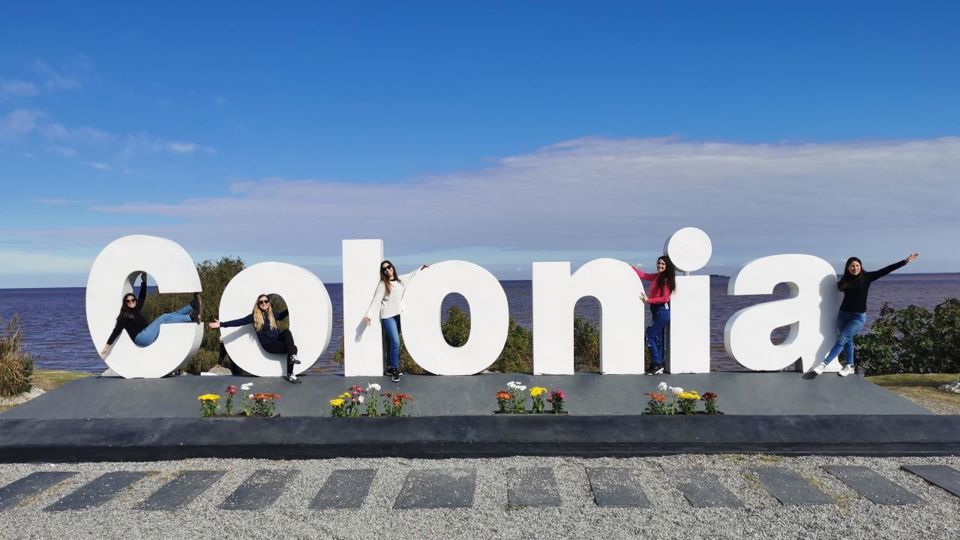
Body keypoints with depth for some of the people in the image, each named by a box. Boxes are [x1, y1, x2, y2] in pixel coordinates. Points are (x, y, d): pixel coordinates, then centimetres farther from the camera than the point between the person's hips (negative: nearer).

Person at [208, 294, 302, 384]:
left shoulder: (272, 315, 11)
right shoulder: (254, 316, -3)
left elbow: (282, 315, 33)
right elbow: (239, 322, -11)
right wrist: (221, 324, -19)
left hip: (278, 339, 5)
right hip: (268, 344, -4)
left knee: (287, 332, -29)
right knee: (292, 348, -26)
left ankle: (293, 357, -31)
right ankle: (291, 375, -20)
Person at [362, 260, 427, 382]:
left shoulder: (400, 280, 10)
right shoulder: (383, 284, -6)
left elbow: (411, 275, 29)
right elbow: (376, 300, -13)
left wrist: (422, 268, 35)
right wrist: (368, 315, -22)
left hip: (399, 315, 5)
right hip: (388, 316, -5)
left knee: (393, 342, 9)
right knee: (395, 342, -13)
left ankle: (391, 367, 19)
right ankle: (395, 369, -3)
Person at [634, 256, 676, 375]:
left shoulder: (666, 280, -13)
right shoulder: (657, 277, 10)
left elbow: (665, 298, -18)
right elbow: (644, 275, 24)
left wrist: (649, 300, -18)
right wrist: (631, 267, 22)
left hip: (662, 311, -8)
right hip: (657, 311, 8)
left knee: (649, 336, -8)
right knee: (657, 338, 10)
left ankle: (658, 364, -5)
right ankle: (659, 366, 14)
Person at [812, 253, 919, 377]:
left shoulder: (866, 277, -4)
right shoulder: (844, 281, 3)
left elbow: (886, 270, -5)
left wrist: (906, 261, -7)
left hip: (858, 317, -3)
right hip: (843, 314, 4)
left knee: (842, 339, -11)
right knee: (847, 341, 10)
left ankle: (824, 364, -14)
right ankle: (849, 366, 23)